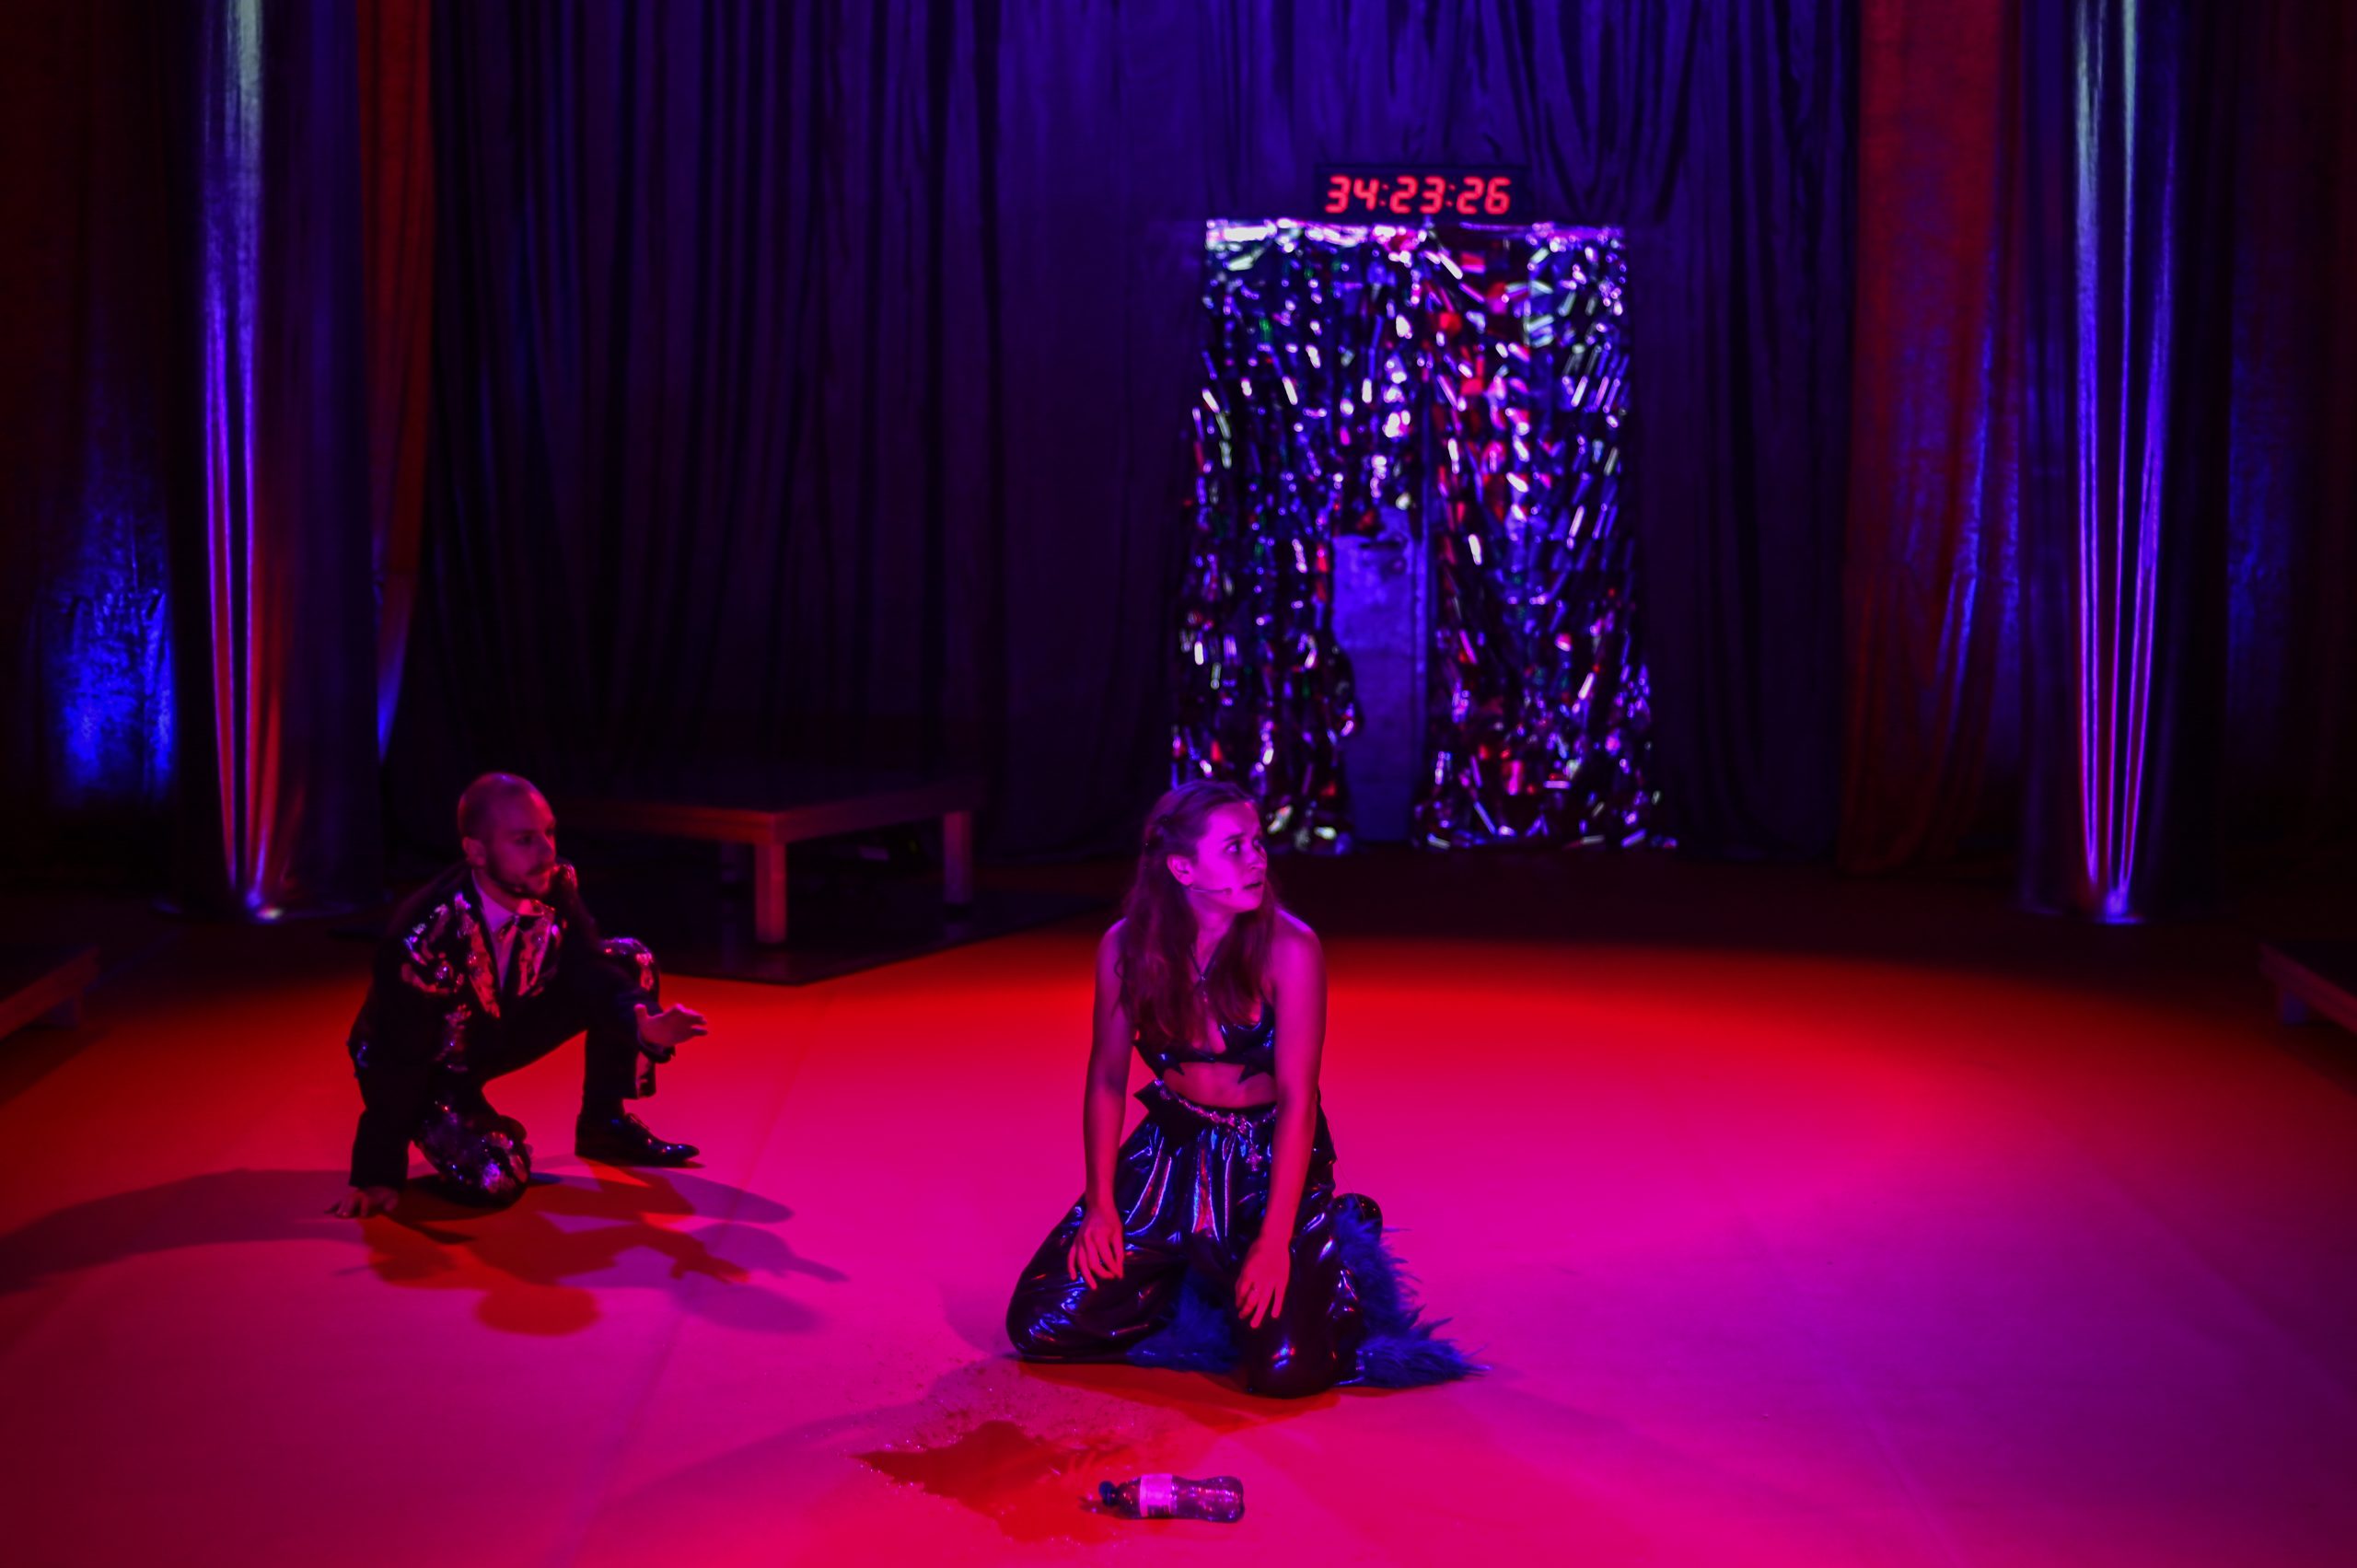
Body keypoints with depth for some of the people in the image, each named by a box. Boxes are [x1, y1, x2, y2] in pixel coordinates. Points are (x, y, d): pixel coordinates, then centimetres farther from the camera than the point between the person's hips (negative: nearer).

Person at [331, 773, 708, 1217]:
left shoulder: (556, 888, -20)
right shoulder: (425, 936, -36)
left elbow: (592, 970, -15)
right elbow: (397, 1060, -29)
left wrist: (643, 1022, -39)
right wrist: (379, 1174, -24)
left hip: (503, 1028, 6)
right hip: (431, 1067, -6)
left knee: (631, 962, -11)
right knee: (494, 1179, -30)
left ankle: (605, 1124, 4)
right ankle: (436, 1125, 6)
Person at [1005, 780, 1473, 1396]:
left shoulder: (1289, 949, -17)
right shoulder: (1126, 947, -8)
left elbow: (1297, 1099, -17)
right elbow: (1107, 1079, 1)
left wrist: (1275, 1241, -22)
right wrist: (1101, 1205, -8)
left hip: (1271, 1162, -3)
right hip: (1171, 1154, 3)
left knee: (1283, 1370, -21)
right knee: (1041, 1325, -8)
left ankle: (1335, 1248, 12)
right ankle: (1187, 1284, 18)